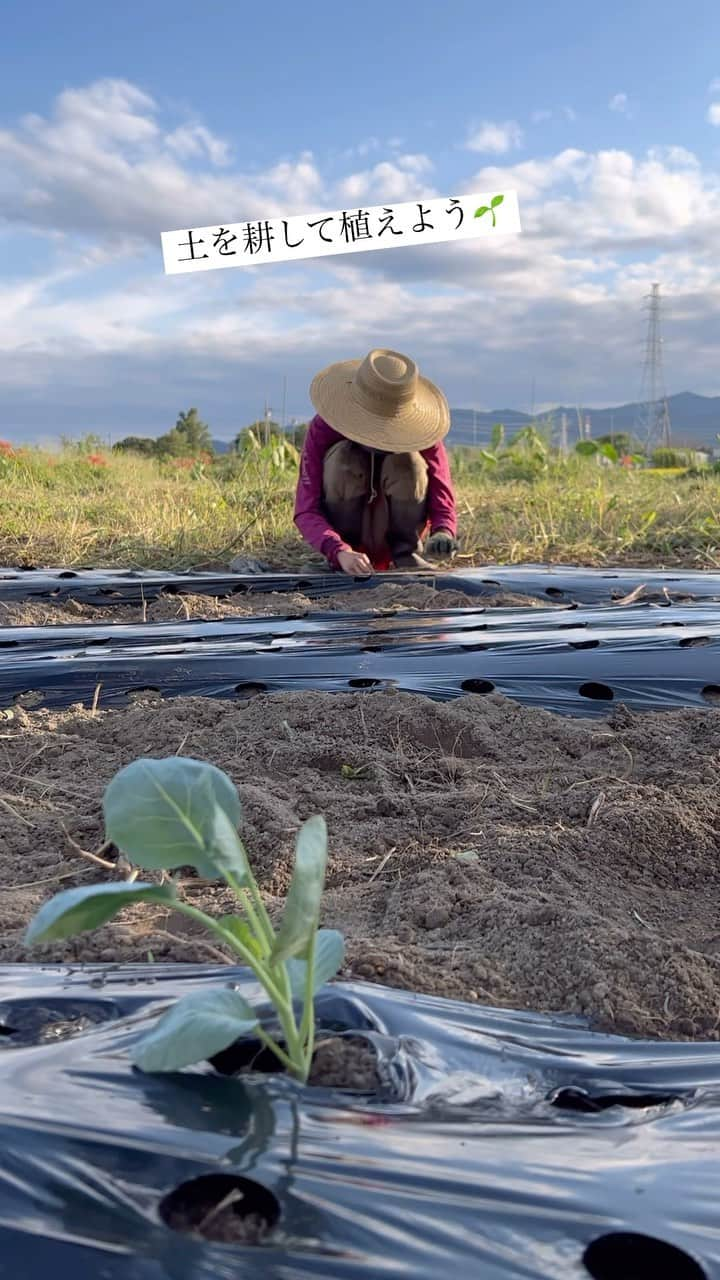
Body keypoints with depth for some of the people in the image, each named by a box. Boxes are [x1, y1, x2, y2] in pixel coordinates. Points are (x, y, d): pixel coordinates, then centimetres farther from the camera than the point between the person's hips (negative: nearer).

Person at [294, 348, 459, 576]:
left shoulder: (420, 428, -16)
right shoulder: (323, 429, -21)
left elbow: (443, 504, -17)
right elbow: (306, 511, -26)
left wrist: (443, 533, -42)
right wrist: (340, 552, -45)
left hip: (401, 530, 1)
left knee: (406, 459, -26)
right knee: (343, 457, -28)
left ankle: (406, 552, -11)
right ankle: (341, 558, -16)